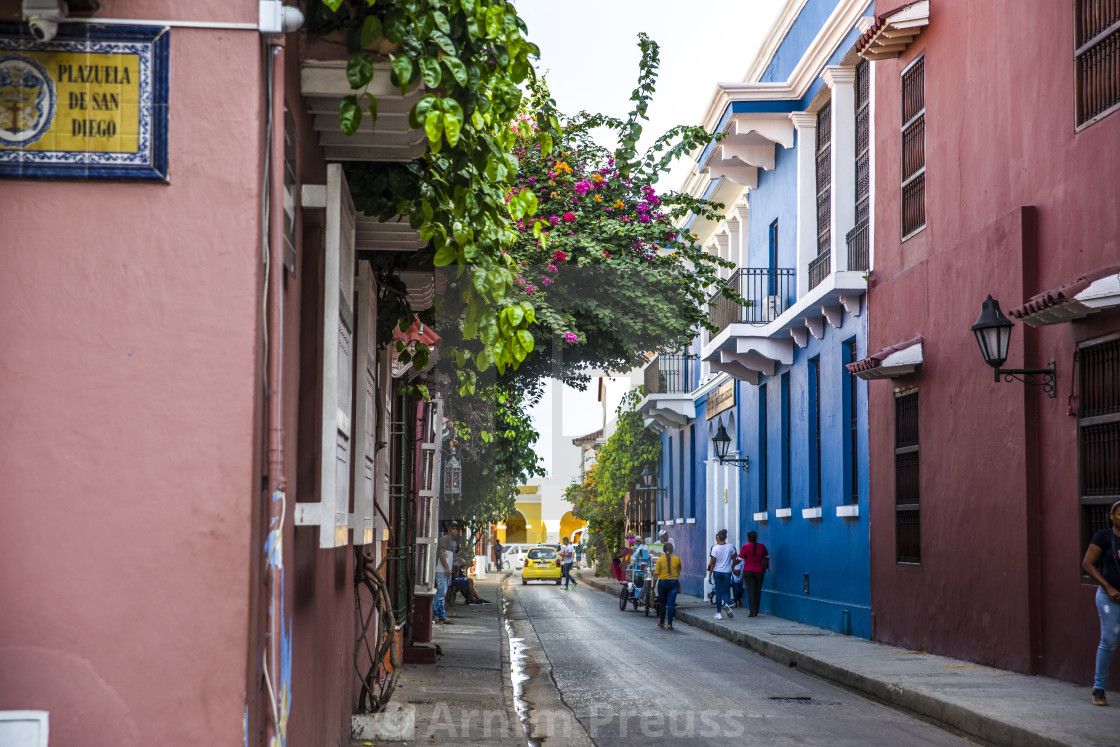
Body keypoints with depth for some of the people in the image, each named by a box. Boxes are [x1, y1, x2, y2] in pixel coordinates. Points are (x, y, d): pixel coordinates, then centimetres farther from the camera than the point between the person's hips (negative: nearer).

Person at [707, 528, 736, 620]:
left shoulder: (715, 548, -10)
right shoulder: (730, 547, -3)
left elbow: (712, 562, -7)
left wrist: (710, 575, -2)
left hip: (717, 572, -1)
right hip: (727, 572, 1)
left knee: (718, 592, 6)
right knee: (726, 591, 12)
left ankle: (718, 613, 7)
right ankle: (727, 604, -19)